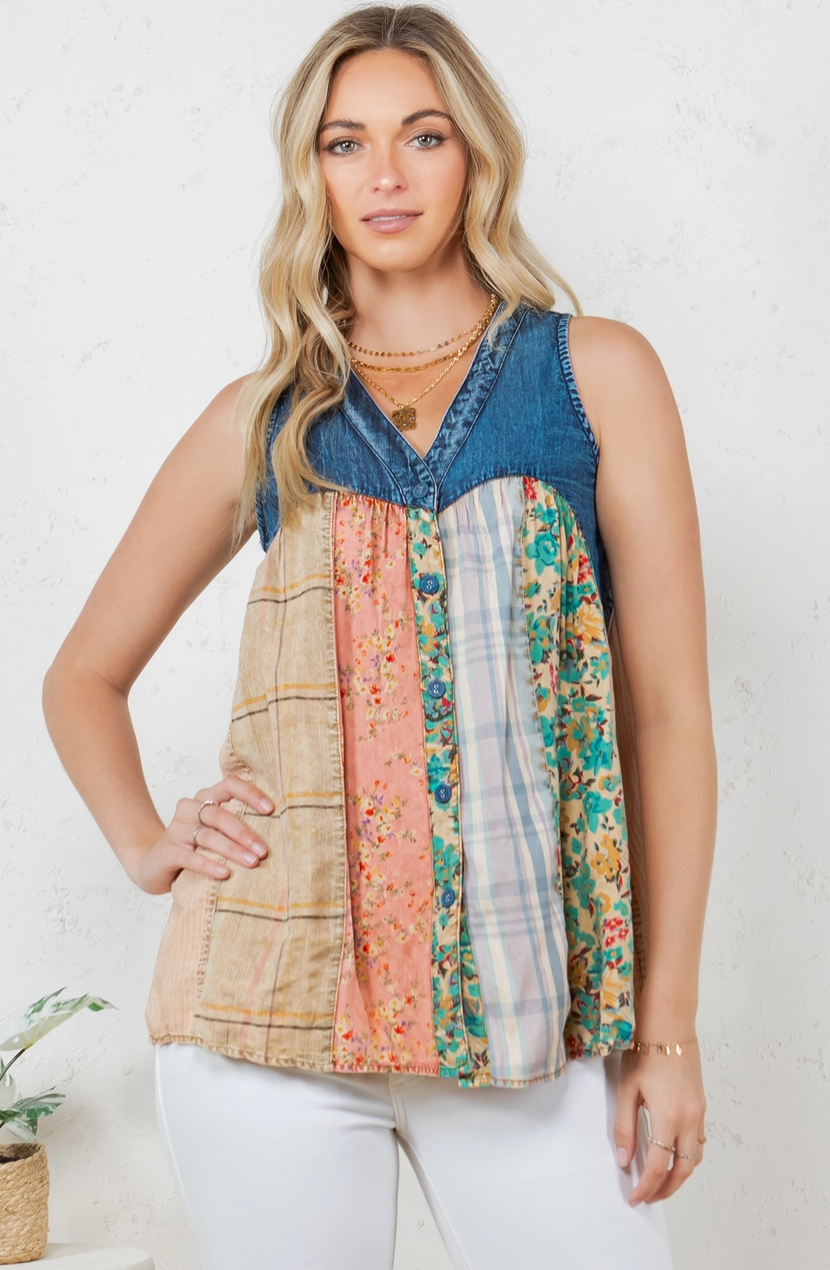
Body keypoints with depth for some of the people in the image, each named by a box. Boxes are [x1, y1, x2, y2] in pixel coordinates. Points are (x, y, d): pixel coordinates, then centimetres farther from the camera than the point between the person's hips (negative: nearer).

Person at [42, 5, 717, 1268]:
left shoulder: (596, 373, 4)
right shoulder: (265, 416, 8)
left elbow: (668, 708, 1)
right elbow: (83, 677, 18)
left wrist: (668, 1024, -2)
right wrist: (146, 842, 0)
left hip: (524, 1004, -1)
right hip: (276, 1004, 1)